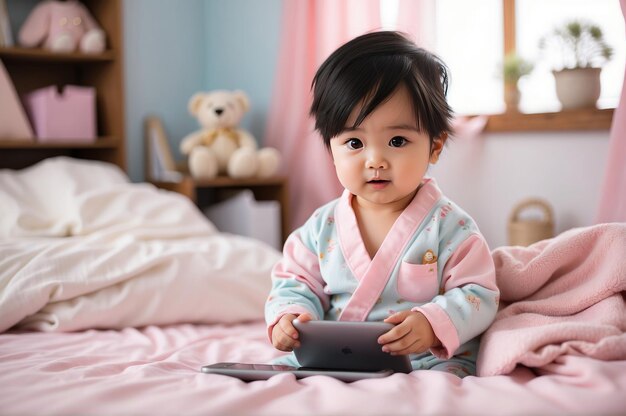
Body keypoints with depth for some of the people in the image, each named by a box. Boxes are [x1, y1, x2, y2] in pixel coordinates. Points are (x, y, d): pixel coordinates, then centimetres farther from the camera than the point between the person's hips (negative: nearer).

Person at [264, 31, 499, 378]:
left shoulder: (449, 226, -7)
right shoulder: (322, 226, 4)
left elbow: (479, 295, -8)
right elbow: (296, 281, 12)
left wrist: (433, 325, -27)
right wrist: (289, 315, -11)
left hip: (433, 360, -3)